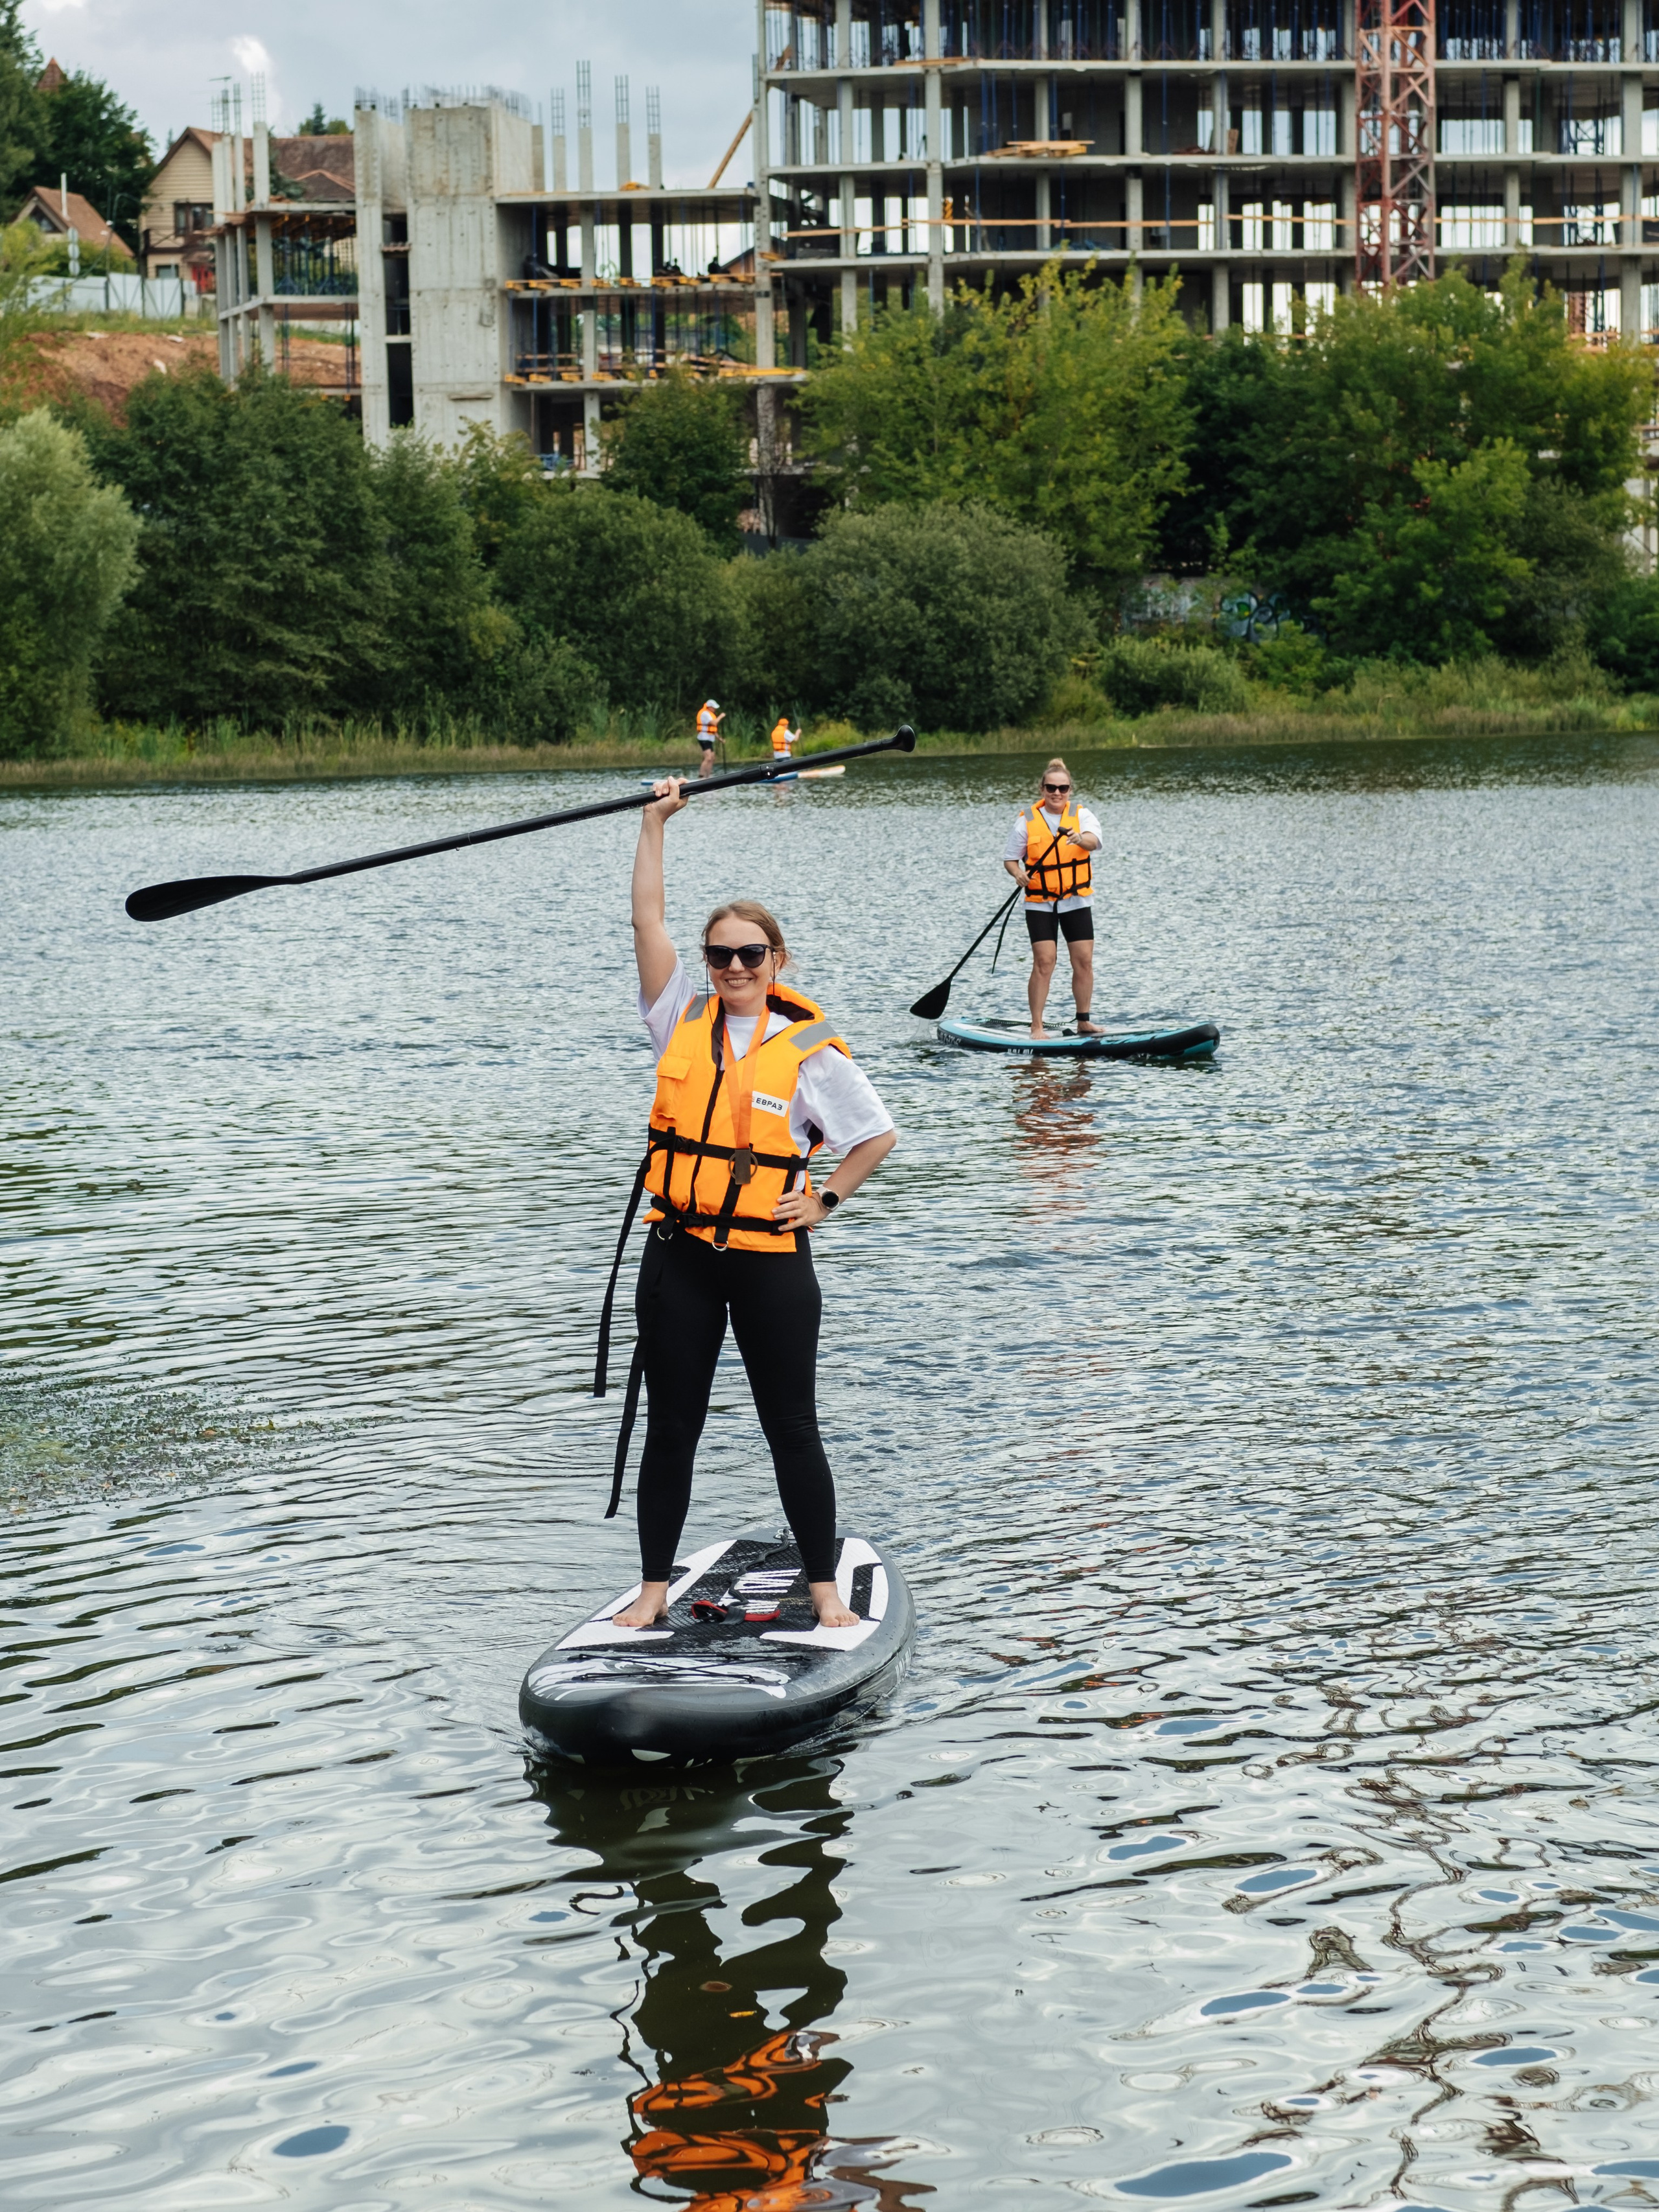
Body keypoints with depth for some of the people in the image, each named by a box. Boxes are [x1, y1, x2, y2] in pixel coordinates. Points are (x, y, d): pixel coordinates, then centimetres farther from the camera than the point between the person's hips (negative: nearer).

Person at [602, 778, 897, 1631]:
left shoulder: (808, 1048, -5)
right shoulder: (684, 1020, 3)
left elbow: (876, 1135, 4)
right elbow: (648, 920, -2)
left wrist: (826, 1201, 1)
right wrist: (655, 822, -3)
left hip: (770, 1259, -3)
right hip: (679, 1256, 3)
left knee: (792, 1430, 4)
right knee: (669, 1429, 9)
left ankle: (824, 1588, 15)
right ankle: (654, 1587, 18)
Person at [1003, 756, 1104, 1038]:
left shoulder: (1081, 815, -1)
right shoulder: (1027, 820, -1)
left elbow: (1094, 841, -21)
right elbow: (1010, 858, 5)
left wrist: (1080, 838, -44)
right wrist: (1018, 874, -17)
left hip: (1076, 901, 2)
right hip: (1040, 902, -2)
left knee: (1084, 961, 1)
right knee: (1044, 962, -10)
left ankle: (1084, 1022, 15)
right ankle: (1037, 1028, -7)